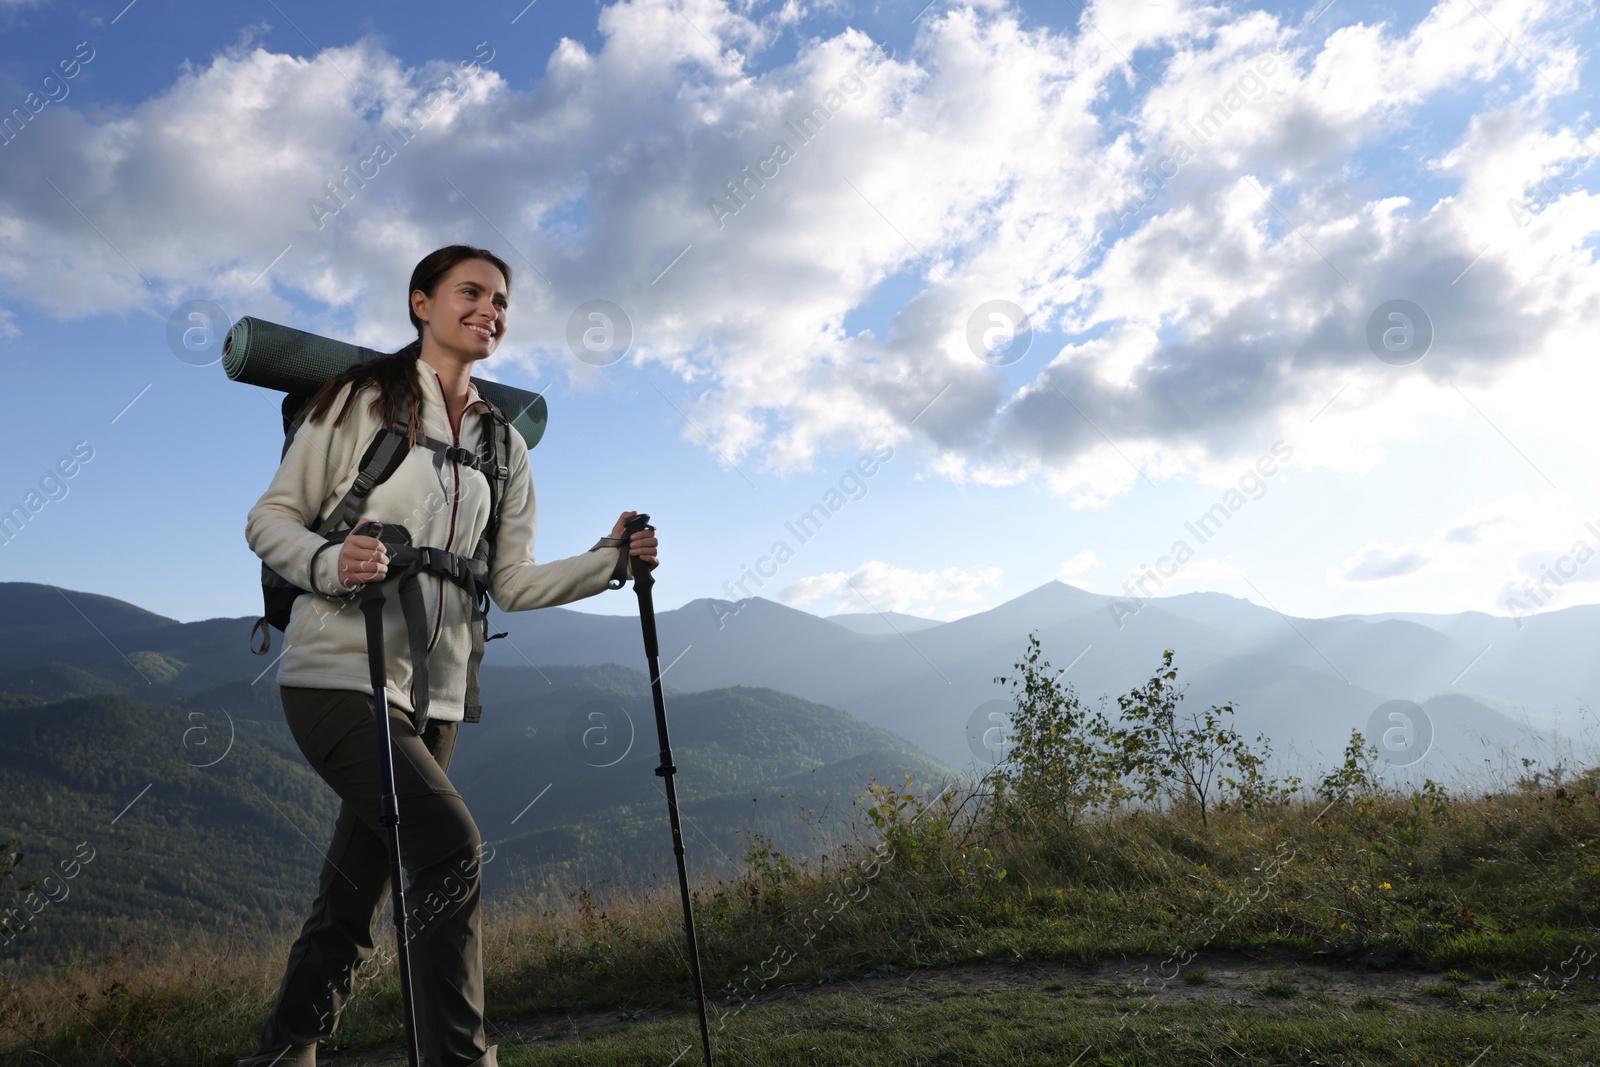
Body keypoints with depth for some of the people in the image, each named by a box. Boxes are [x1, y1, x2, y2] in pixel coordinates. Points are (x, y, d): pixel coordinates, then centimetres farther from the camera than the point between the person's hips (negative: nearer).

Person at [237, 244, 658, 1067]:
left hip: (434, 696, 5)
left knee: (353, 899, 11)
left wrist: (610, 559, -5)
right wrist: (330, 564, -22)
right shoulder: (363, 399, -1)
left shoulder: (502, 445, 13)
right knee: (450, 844, -21)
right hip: (338, 675, -5)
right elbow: (271, 518, -2)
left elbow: (512, 583, 8)